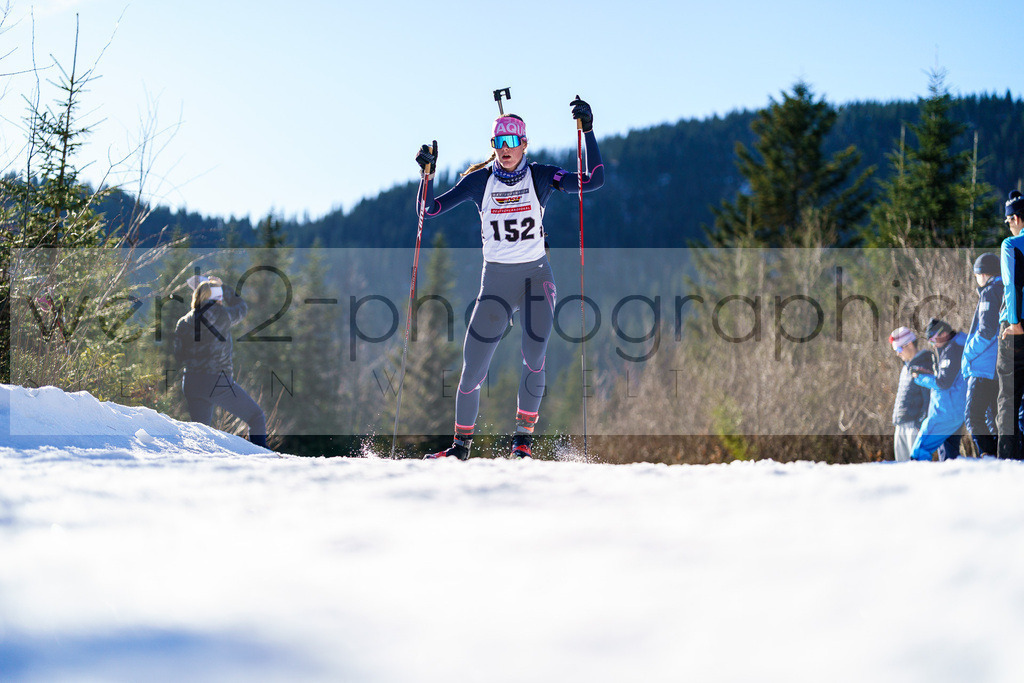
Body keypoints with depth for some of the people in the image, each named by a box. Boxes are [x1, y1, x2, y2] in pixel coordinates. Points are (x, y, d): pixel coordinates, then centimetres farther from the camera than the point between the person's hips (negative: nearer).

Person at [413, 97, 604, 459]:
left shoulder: (541, 177, -1)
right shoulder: (479, 180, 1)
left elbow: (593, 180, -11)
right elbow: (430, 209, 0)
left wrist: (587, 130, -17)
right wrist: (428, 174, -16)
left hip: (536, 277, -1)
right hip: (496, 281, 1)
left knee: (534, 355, -20)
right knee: (472, 371, -1)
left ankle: (524, 435, -4)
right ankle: (461, 444, 17)